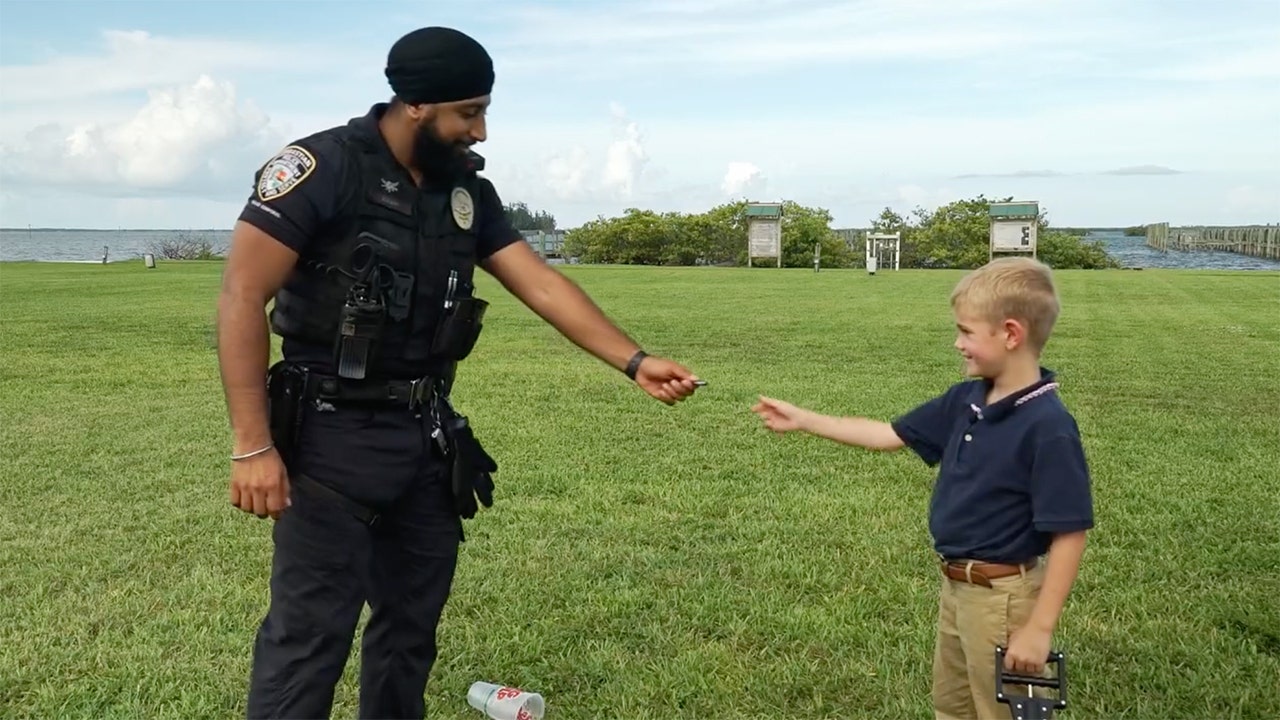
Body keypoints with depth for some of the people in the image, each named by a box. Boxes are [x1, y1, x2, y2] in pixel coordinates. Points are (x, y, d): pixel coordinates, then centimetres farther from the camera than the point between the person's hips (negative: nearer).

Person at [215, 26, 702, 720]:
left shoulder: (467, 192, 7)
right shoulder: (322, 168, -14)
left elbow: (542, 284, 4)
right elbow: (243, 297, -17)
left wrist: (635, 361, -6)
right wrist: (253, 446, -21)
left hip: (427, 437, 7)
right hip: (333, 438, -6)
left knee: (412, 623, 16)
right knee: (310, 632, -4)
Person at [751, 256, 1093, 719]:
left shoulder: (1048, 427, -24)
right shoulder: (966, 400, 0)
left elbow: (1069, 534, -23)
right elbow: (892, 435, 11)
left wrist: (1039, 628, -23)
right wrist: (801, 420, 12)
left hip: (1001, 596, -8)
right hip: (955, 586, 8)